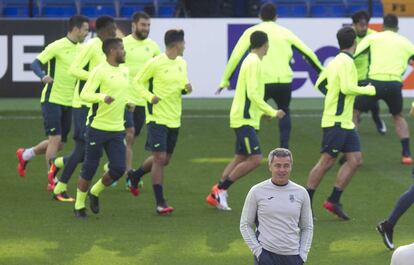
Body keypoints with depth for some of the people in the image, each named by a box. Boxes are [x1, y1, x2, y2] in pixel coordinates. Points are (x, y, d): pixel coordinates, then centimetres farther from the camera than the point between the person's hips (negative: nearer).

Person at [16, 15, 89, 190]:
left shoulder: (81, 49, 9)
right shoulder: (57, 46, -12)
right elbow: (36, 63, -16)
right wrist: (43, 76, -35)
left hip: (68, 102, 7)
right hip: (52, 99, -7)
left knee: (59, 143, 10)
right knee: (55, 138, -12)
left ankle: (25, 155, 33)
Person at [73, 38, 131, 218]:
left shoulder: (125, 71, 12)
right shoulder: (100, 71, -12)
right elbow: (84, 94, -19)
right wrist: (103, 97, -33)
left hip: (117, 129, 6)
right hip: (98, 127, -6)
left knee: (118, 169, -2)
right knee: (89, 169, 2)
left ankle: (95, 193, 23)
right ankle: (79, 206, 17)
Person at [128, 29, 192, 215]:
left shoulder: (182, 63, 8)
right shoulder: (155, 63, -12)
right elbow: (138, 82, -4)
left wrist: (186, 89, -3)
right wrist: (150, 97, -19)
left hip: (174, 119, 7)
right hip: (157, 117, -7)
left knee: (164, 159, 15)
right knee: (160, 158, -11)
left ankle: (135, 177, 41)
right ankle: (160, 202, -7)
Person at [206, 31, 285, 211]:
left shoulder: (252, 61, 15)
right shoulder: (254, 62, -15)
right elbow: (252, 94, -22)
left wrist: (266, 112, 23)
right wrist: (272, 113, -19)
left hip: (245, 119, 10)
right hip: (245, 119, -10)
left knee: (240, 159, 12)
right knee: (255, 159, -13)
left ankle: (215, 195, 12)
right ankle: (221, 189, -8)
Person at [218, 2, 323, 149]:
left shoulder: (252, 32, 7)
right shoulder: (285, 32, 14)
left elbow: (235, 56, 2)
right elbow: (307, 53, 18)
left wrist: (225, 80, 8)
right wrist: (322, 71, 30)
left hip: (263, 82, -3)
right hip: (284, 81, 3)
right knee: (284, 112, 26)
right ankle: (284, 147, 11)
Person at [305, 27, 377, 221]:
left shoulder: (336, 61, 13)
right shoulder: (346, 62, -14)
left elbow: (320, 84, 20)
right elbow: (347, 87, -24)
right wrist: (369, 90, -11)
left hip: (345, 122, 9)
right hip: (336, 121, -9)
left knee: (355, 159, 5)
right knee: (326, 161, -5)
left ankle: (333, 201, 7)